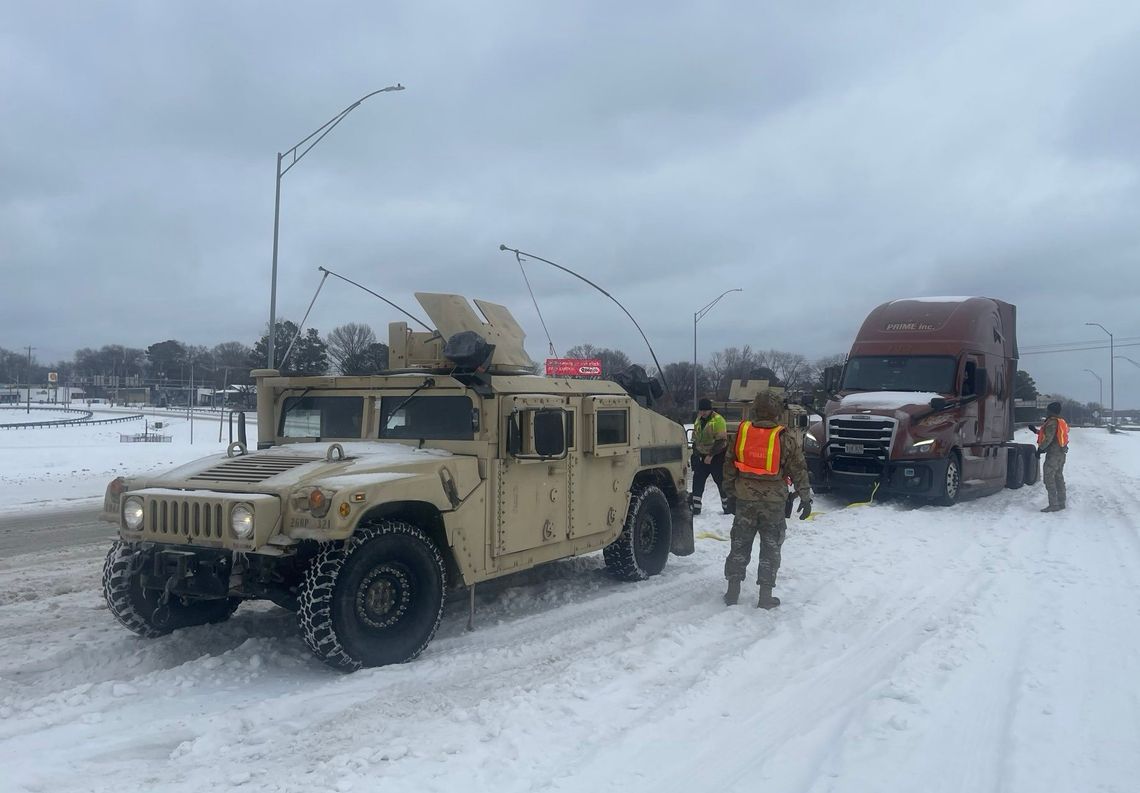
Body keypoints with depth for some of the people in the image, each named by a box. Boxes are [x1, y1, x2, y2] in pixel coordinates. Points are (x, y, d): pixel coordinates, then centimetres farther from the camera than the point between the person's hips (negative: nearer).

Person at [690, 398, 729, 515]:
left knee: (721, 481, -1)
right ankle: (695, 507, 9)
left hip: (717, 456, -7)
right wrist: (695, 450, 15)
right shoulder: (698, 420, 8)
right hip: (702, 456, 7)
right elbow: (695, 437, 21)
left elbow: (721, 441, -21)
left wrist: (711, 455, -22)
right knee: (697, 481, 4)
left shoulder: (718, 420, -17)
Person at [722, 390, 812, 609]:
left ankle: (733, 591, 14)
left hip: (745, 500, 2)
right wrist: (805, 497, 5)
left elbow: (729, 466, 6)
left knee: (740, 545, 12)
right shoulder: (784, 439, -8)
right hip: (774, 501, -2)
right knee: (770, 548, 8)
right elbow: (799, 470, -4)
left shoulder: (742, 433, 0)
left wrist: (730, 494, 16)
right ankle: (765, 595, 9)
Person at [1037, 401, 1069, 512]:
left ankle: (1053, 505, -11)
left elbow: (1048, 438, -23)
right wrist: (1036, 431, 31)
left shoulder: (1052, 422, -17)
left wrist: (1040, 449, -13)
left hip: (1053, 454, -10)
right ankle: (1061, 503, 20)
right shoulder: (1061, 422, 14)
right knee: (1059, 478, 15)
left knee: (1049, 479, -8)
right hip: (1061, 453, 10)